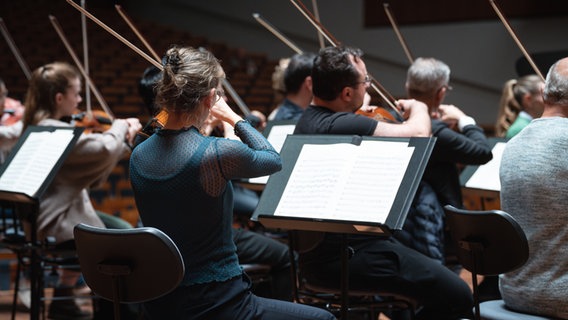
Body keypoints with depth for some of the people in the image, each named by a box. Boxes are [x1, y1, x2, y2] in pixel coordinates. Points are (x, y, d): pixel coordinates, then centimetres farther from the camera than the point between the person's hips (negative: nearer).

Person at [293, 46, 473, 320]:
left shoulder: (307, 122, 10)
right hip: (350, 255, -11)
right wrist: (418, 107, -4)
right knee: (457, 296, -8)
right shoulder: (339, 124, -23)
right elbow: (418, 133, -25)